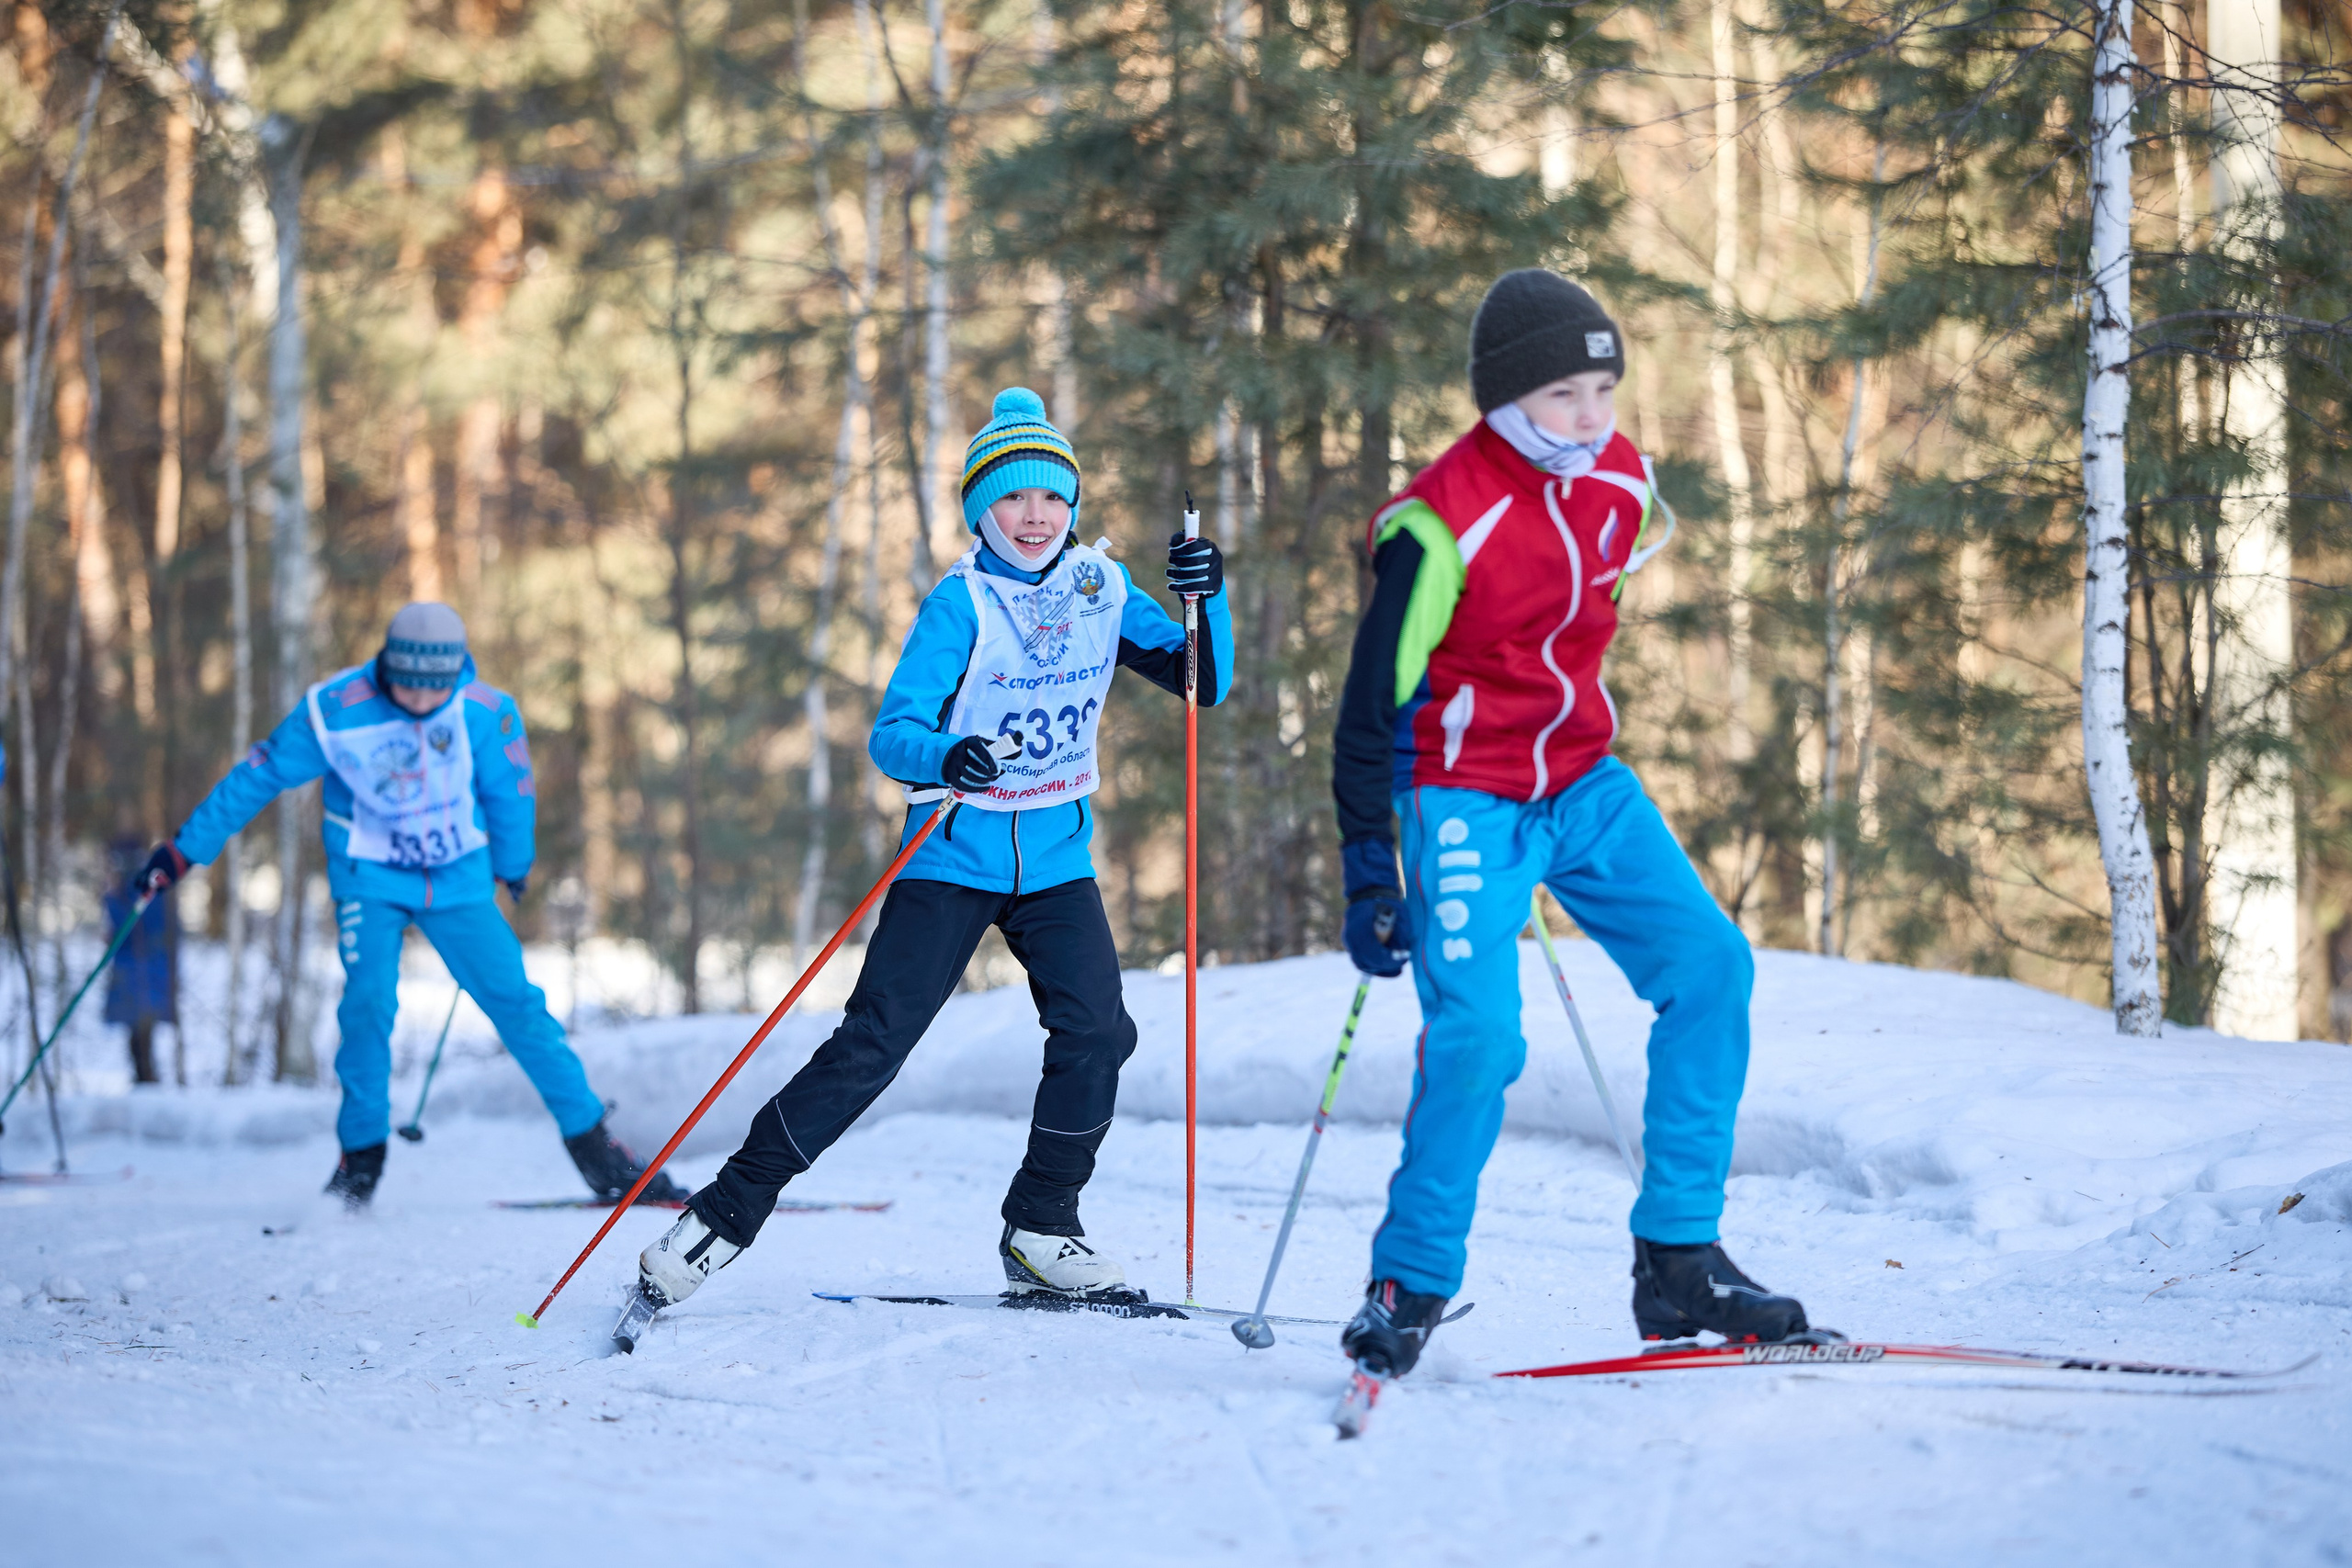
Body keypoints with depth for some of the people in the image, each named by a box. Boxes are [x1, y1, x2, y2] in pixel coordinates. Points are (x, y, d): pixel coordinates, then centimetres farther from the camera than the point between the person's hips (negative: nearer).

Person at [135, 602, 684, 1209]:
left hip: (457, 879, 1)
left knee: (516, 1001, -4)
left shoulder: (486, 714, -16)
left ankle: (593, 1147, 4)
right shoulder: (334, 711, -20)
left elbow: (509, 795, 4)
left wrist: (514, 865, 20)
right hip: (369, 879, -1)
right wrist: (184, 850, -2)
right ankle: (361, 1157, -4)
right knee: (368, 999, -19)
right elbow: (259, 777, -7)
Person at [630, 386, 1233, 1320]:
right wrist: (946, 759, -41)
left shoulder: (1100, 588, 3)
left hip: (1057, 858, 4)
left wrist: (1208, 600, -15)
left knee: (1095, 1032, -14)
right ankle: (726, 1214, -1)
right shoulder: (962, 603, -11)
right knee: (870, 1046, -10)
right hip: (955, 858, -4)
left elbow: (1203, 685, 3)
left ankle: (1040, 1230, 4)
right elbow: (890, 732, -19)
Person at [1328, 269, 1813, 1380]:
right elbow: (1373, 700, -16)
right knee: (1476, 1032, -20)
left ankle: (1678, 1263, -1)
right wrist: (1368, 872, -18)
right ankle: (1409, 1290, -3)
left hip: (1583, 785, 7)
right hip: (1463, 799, -7)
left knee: (1708, 967, -7)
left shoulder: (1621, 482, 1)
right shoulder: (1441, 526, -20)